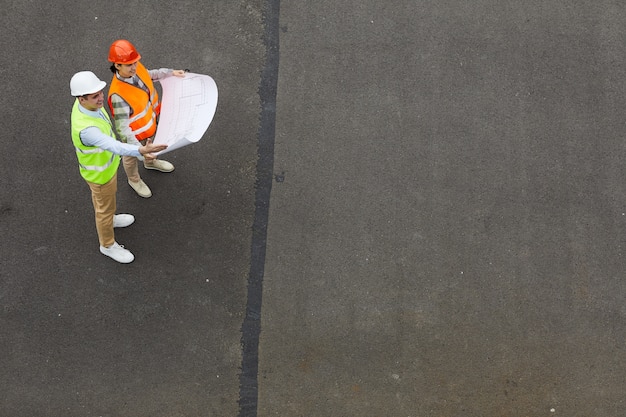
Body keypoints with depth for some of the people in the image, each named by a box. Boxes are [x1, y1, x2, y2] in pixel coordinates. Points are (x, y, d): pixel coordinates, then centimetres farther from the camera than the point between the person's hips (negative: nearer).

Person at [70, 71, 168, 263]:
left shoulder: (87, 104, -19)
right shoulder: (85, 128, -47)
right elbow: (114, 146, -60)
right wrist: (141, 150, -76)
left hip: (106, 163, 7)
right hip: (100, 173, -7)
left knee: (101, 198, 34)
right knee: (105, 207, 18)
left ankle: (108, 219, 63)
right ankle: (108, 244, 43)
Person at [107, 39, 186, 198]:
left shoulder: (137, 68, -23)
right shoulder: (118, 95, -46)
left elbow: (148, 75, 5)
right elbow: (123, 129, -41)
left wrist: (170, 72, 6)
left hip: (150, 121, 6)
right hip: (134, 133, -6)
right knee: (132, 157, 26)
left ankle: (151, 162, 70)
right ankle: (134, 180, 57)